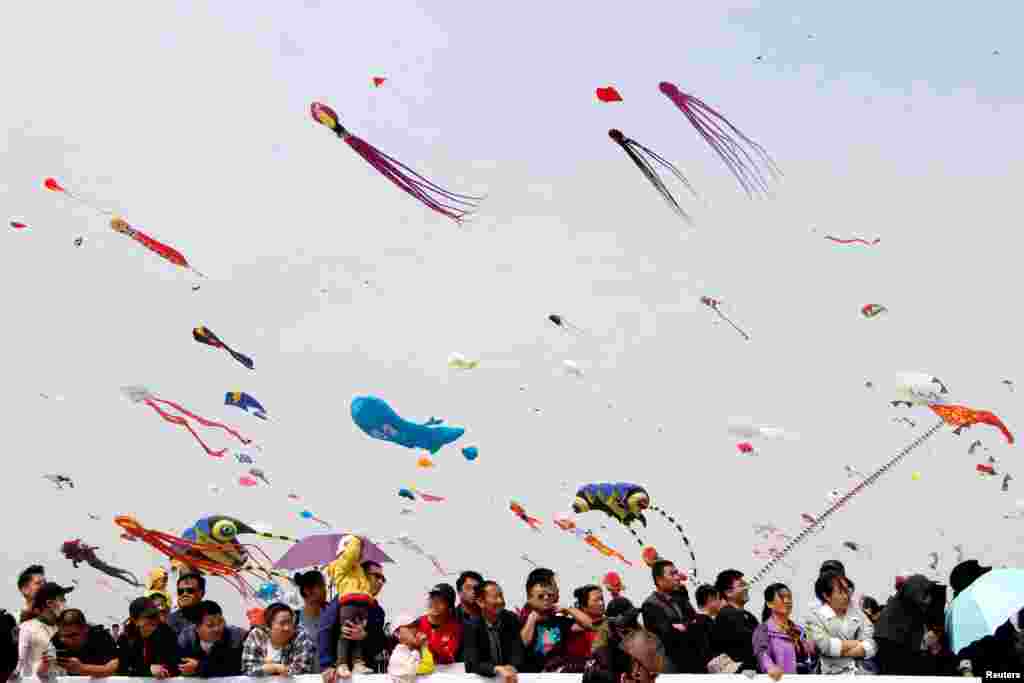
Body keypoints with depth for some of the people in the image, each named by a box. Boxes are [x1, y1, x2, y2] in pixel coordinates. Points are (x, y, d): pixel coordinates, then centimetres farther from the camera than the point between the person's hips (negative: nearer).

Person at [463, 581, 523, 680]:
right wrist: (497, 669, -31)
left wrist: (511, 668, -26)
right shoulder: (471, 627, -8)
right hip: (481, 679, -2)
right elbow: (473, 664, -16)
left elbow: (518, 653, -6)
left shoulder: (511, 619, -1)